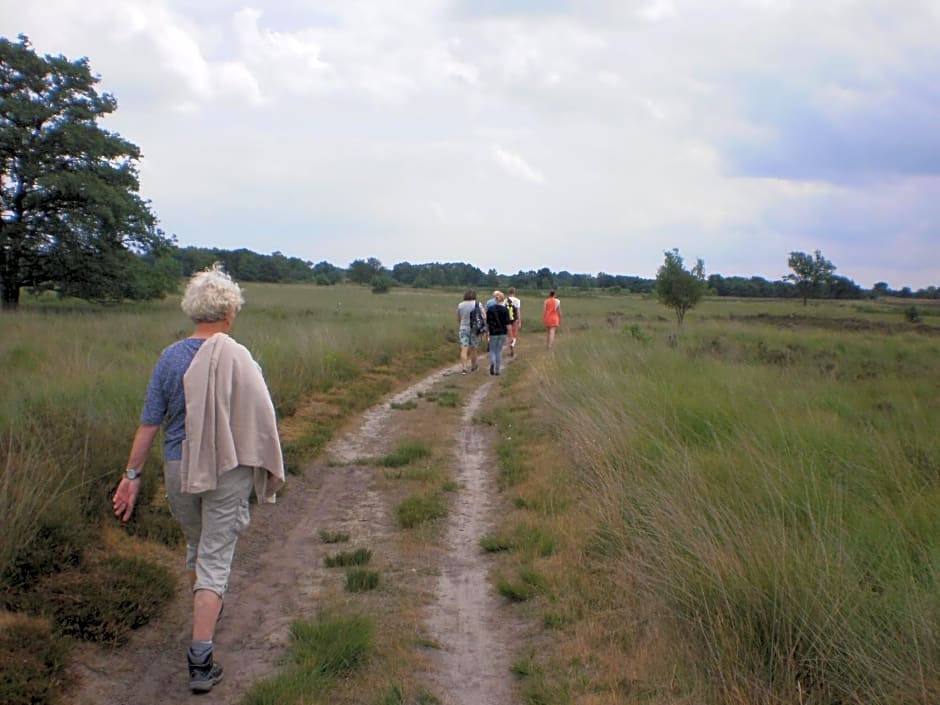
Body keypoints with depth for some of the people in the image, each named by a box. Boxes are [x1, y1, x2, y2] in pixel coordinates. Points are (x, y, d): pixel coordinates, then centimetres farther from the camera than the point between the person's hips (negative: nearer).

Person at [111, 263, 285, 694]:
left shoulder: (171, 357, -5)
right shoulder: (237, 359, -15)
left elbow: (149, 423, -2)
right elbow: (262, 420, -10)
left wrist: (132, 474, 6)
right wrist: (267, 470, 4)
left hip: (179, 469, 4)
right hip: (226, 470, -4)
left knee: (195, 544, 25)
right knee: (215, 557, 0)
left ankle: (205, 609, 48)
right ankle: (200, 659, -3)